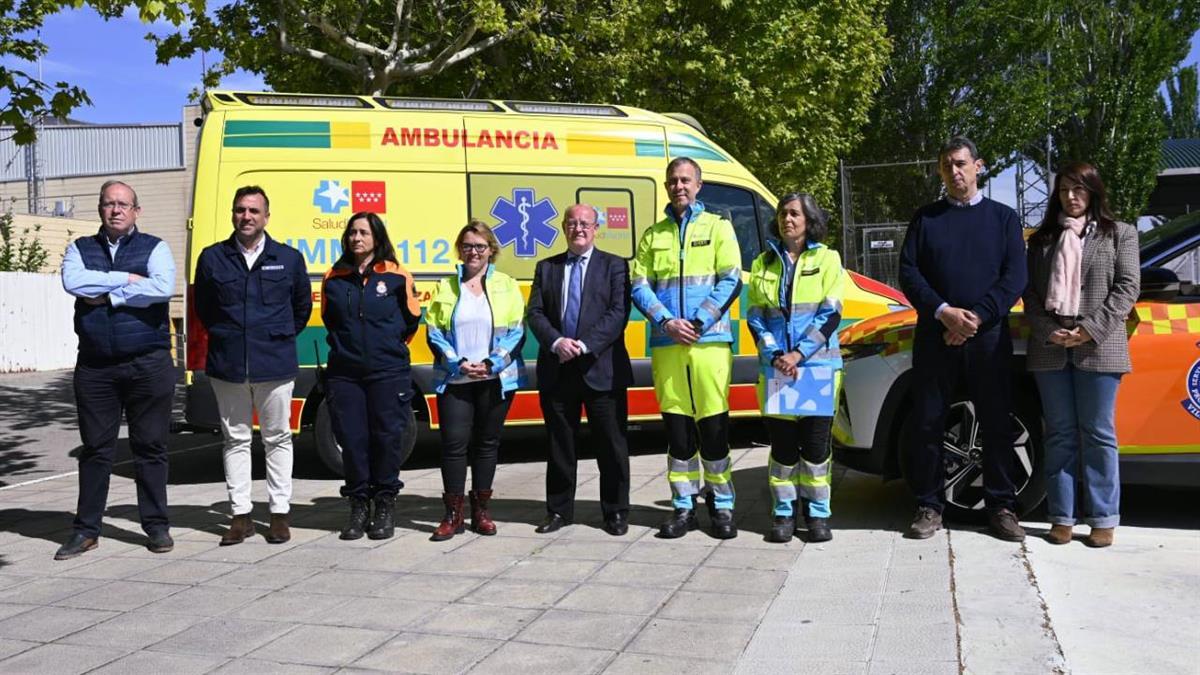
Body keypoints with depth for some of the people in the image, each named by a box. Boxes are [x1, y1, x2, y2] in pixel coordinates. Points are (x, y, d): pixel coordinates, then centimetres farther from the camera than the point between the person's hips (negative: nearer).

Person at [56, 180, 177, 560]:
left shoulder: (154, 248, 6)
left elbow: (163, 288, -14)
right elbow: (72, 281, -9)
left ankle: (157, 526, 14)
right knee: (95, 448, 8)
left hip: (148, 364, -2)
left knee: (150, 446, 4)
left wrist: (108, 296, -10)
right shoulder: (81, 249, 13)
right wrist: (125, 279, -10)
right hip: (95, 366, 2)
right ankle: (86, 530, 17)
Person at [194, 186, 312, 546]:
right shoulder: (212, 258, 5)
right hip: (227, 366, 1)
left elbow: (302, 307, 14)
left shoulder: (289, 258, 3)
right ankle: (241, 515, 16)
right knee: (236, 439, 8)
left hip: (275, 365, -1)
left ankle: (280, 513, 13)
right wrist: (226, 338, 12)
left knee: (277, 438, 5)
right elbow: (203, 308, 15)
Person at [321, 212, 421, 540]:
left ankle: (385, 506, 14)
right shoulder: (333, 279, 8)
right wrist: (344, 346, 14)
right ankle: (358, 506, 15)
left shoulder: (397, 276, 0)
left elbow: (411, 319, 10)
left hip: (388, 373, -2)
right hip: (344, 374, 2)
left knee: (387, 438, 0)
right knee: (351, 440, 3)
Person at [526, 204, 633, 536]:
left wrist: (584, 344, -17)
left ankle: (616, 512, 13)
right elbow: (535, 313, 6)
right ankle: (559, 511, 20)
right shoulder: (546, 268, 14)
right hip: (557, 369, 3)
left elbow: (619, 313, -7)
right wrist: (556, 341, -13)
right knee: (559, 444, 10)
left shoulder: (614, 266, 4)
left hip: (602, 368, -3)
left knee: (612, 445, 2)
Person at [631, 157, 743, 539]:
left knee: (713, 426, -2)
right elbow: (639, 286, 8)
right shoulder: (653, 235, 16)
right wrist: (666, 322, -8)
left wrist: (700, 322, -12)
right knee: (677, 428, 6)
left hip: (710, 341, -2)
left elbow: (731, 281, -1)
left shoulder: (717, 227, 9)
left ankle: (721, 505, 10)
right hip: (666, 345, 3)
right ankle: (684, 508, 14)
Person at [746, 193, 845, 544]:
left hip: (818, 365, -2)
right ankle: (783, 513, 12)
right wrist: (775, 355, -9)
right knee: (782, 442, 3)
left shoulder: (827, 259, 5)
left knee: (816, 442, 0)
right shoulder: (764, 263, 12)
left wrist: (799, 354, -13)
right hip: (775, 367, 2)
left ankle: (817, 513, 12)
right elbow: (755, 317, 7)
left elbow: (831, 314, -3)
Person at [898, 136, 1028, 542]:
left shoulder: (1003, 217, 10)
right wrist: (944, 312, -13)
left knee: (997, 425, 3)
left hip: (988, 336, 0)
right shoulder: (926, 218, 11)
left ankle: (1001, 508, 13)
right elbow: (908, 273, 2)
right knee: (928, 424, 2)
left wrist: (976, 317, -12)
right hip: (934, 336, 1)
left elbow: (1015, 277, 1)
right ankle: (929, 508, 11)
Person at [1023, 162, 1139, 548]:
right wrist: (1047, 331, -7)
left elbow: (1127, 288, -1)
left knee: (1098, 435, 1)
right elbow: (1030, 292, 10)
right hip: (1050, 349, 2)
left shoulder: (1119, 234, 8)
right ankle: (1062, 518, 9)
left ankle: (1103, 519, 7)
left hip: (1098, 348, -2)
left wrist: (1092, 329, -13)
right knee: (1060, 435, 6)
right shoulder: (1043, 239, 15)